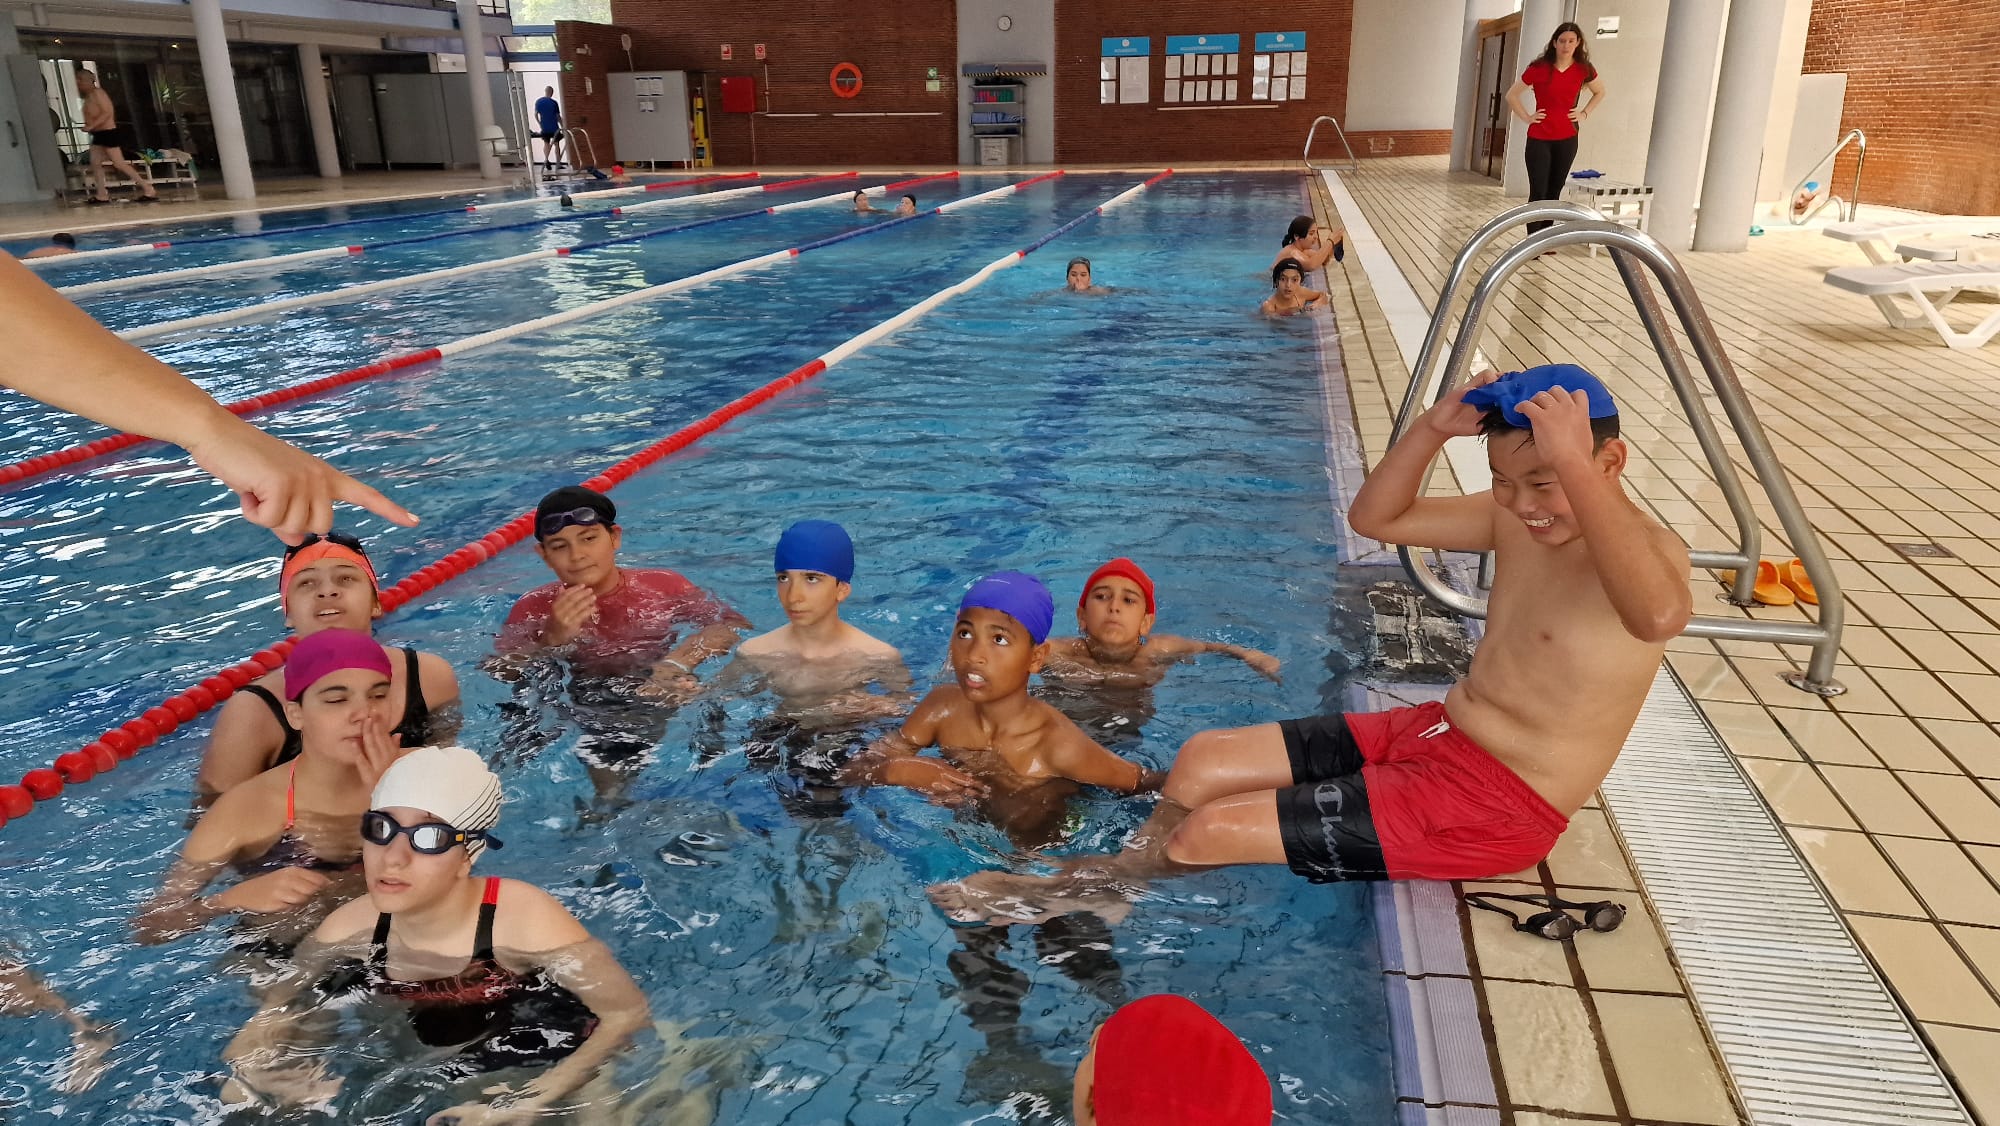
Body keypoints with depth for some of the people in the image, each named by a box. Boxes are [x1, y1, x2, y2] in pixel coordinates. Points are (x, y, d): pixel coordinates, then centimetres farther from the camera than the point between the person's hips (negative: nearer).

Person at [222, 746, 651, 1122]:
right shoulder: (351, 927, -13)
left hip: (543, 1079, -3)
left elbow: (629, 1013, -25)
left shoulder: (521, 917, -28)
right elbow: (254, 1041, -2)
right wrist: (254, 1067, -25)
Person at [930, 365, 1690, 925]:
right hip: (1433, 729, 8)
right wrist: (1435, 429, -12)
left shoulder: (1649, 548, -20)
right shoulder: (1517, 522, 2)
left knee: (1209, 833, -9)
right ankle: (1103, 899, 23)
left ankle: (1075, 886, 19)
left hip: (1497, 805, -8)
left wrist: (1572, 466, -45)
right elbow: (1375, 518, 4)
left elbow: (1661, 616, -46)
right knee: (1203, 761, 2)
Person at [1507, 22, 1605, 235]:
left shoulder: (1584, 70, 1)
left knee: (1554, 192, 9)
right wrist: (1527, 117, -2)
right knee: (1538, 193, -7)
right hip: (1539, 139, -3)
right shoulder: (1539, 68, -7)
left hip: (1567, 139, 3)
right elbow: (1512, 95, 3)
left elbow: (1600, 92, 20)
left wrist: (1585, 113, 7)